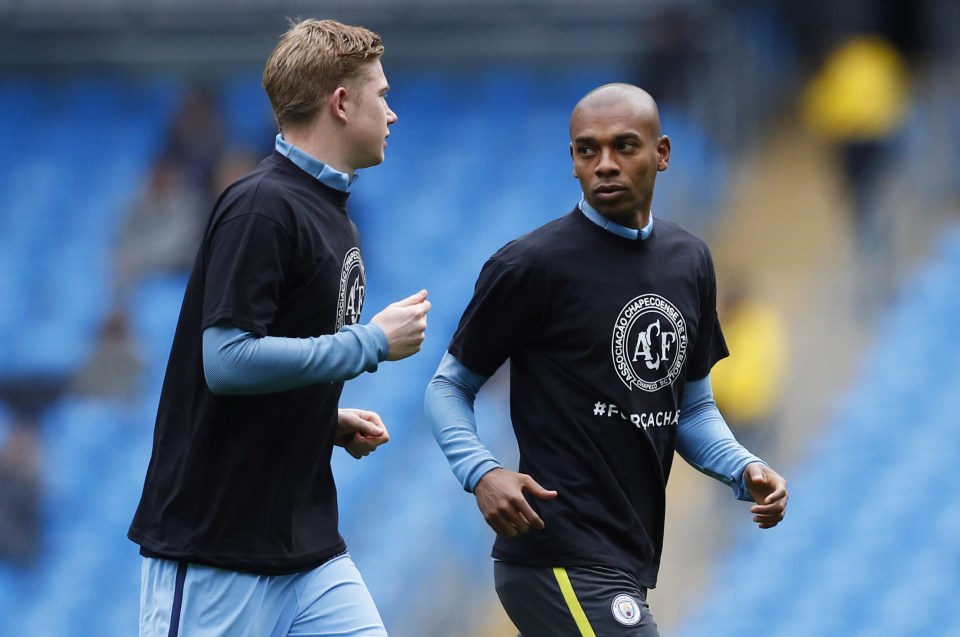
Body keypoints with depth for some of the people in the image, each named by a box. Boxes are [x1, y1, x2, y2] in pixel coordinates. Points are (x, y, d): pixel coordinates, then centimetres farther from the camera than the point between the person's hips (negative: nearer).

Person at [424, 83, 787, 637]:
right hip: (564, 564, -8)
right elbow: (449, 387, -1)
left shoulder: (690, 260, 12)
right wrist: (482, 473, -19)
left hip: (627, 564, 8)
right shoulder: (532, 266, -8)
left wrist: (744, 470, 1)